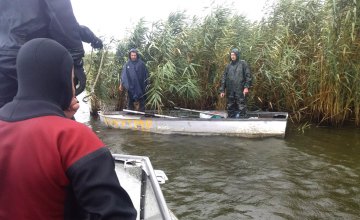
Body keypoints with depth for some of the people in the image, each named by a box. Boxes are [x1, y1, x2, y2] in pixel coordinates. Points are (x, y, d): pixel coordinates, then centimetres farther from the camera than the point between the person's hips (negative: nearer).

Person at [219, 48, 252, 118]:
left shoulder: (243, 63, 3)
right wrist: (222, 90, 9)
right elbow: (224, 78, 14)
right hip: (230, 91, 4)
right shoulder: (228, 66, 14)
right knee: (230, 108, 8)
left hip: (240, 90, -4)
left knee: (241, 107, -4)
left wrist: (246, 87, -12)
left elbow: (248, 75, -2)